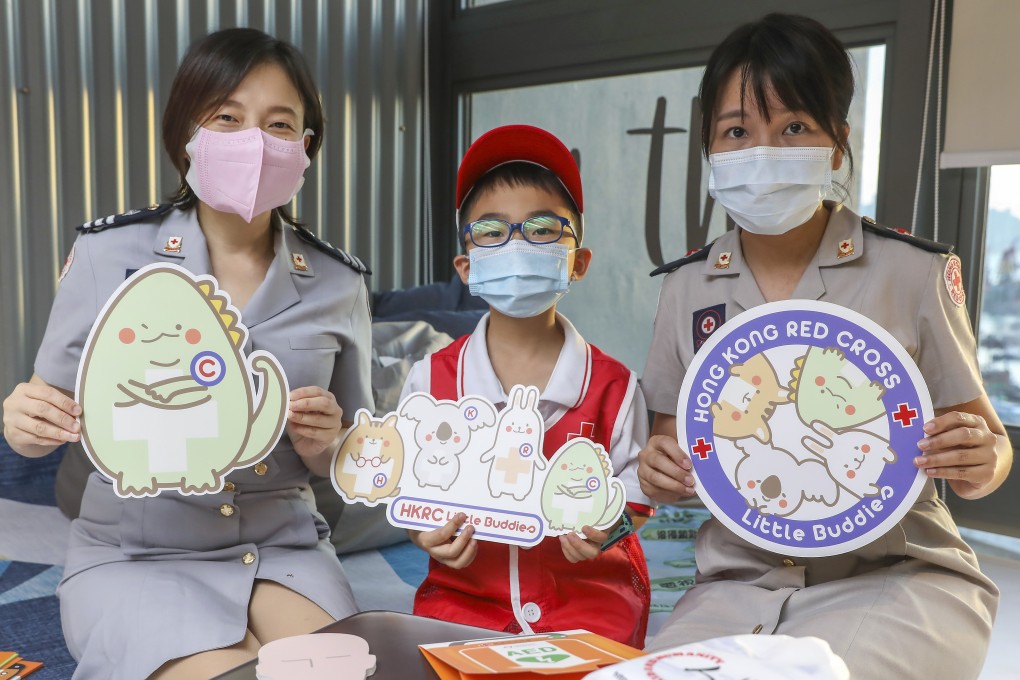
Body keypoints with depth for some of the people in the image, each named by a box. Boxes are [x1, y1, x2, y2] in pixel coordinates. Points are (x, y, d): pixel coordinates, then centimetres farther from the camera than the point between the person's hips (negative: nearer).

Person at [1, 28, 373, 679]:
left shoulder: (338, 283, -3)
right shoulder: (110, 252, -7)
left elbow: (351, 463, 7)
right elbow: (52, 418, 2)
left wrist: (325, 446, -16)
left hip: (283, 548, 2)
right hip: (134, 556, -1)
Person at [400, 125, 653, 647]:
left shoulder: (613, 386, -1)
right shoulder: (431, 380, 0)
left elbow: (632, 499, 5)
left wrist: (606, 528, -16)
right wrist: (429, 535, -14)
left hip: (586, 589, 0)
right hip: (465, 591, 1)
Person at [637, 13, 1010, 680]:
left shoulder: (915, 272, -4)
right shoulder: (689, 287, 4)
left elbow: (988, 441, 3)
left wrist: (979, 466, -19)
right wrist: (660, 470, -11)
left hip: (899, 575, -2)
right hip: (738, 582, 3)